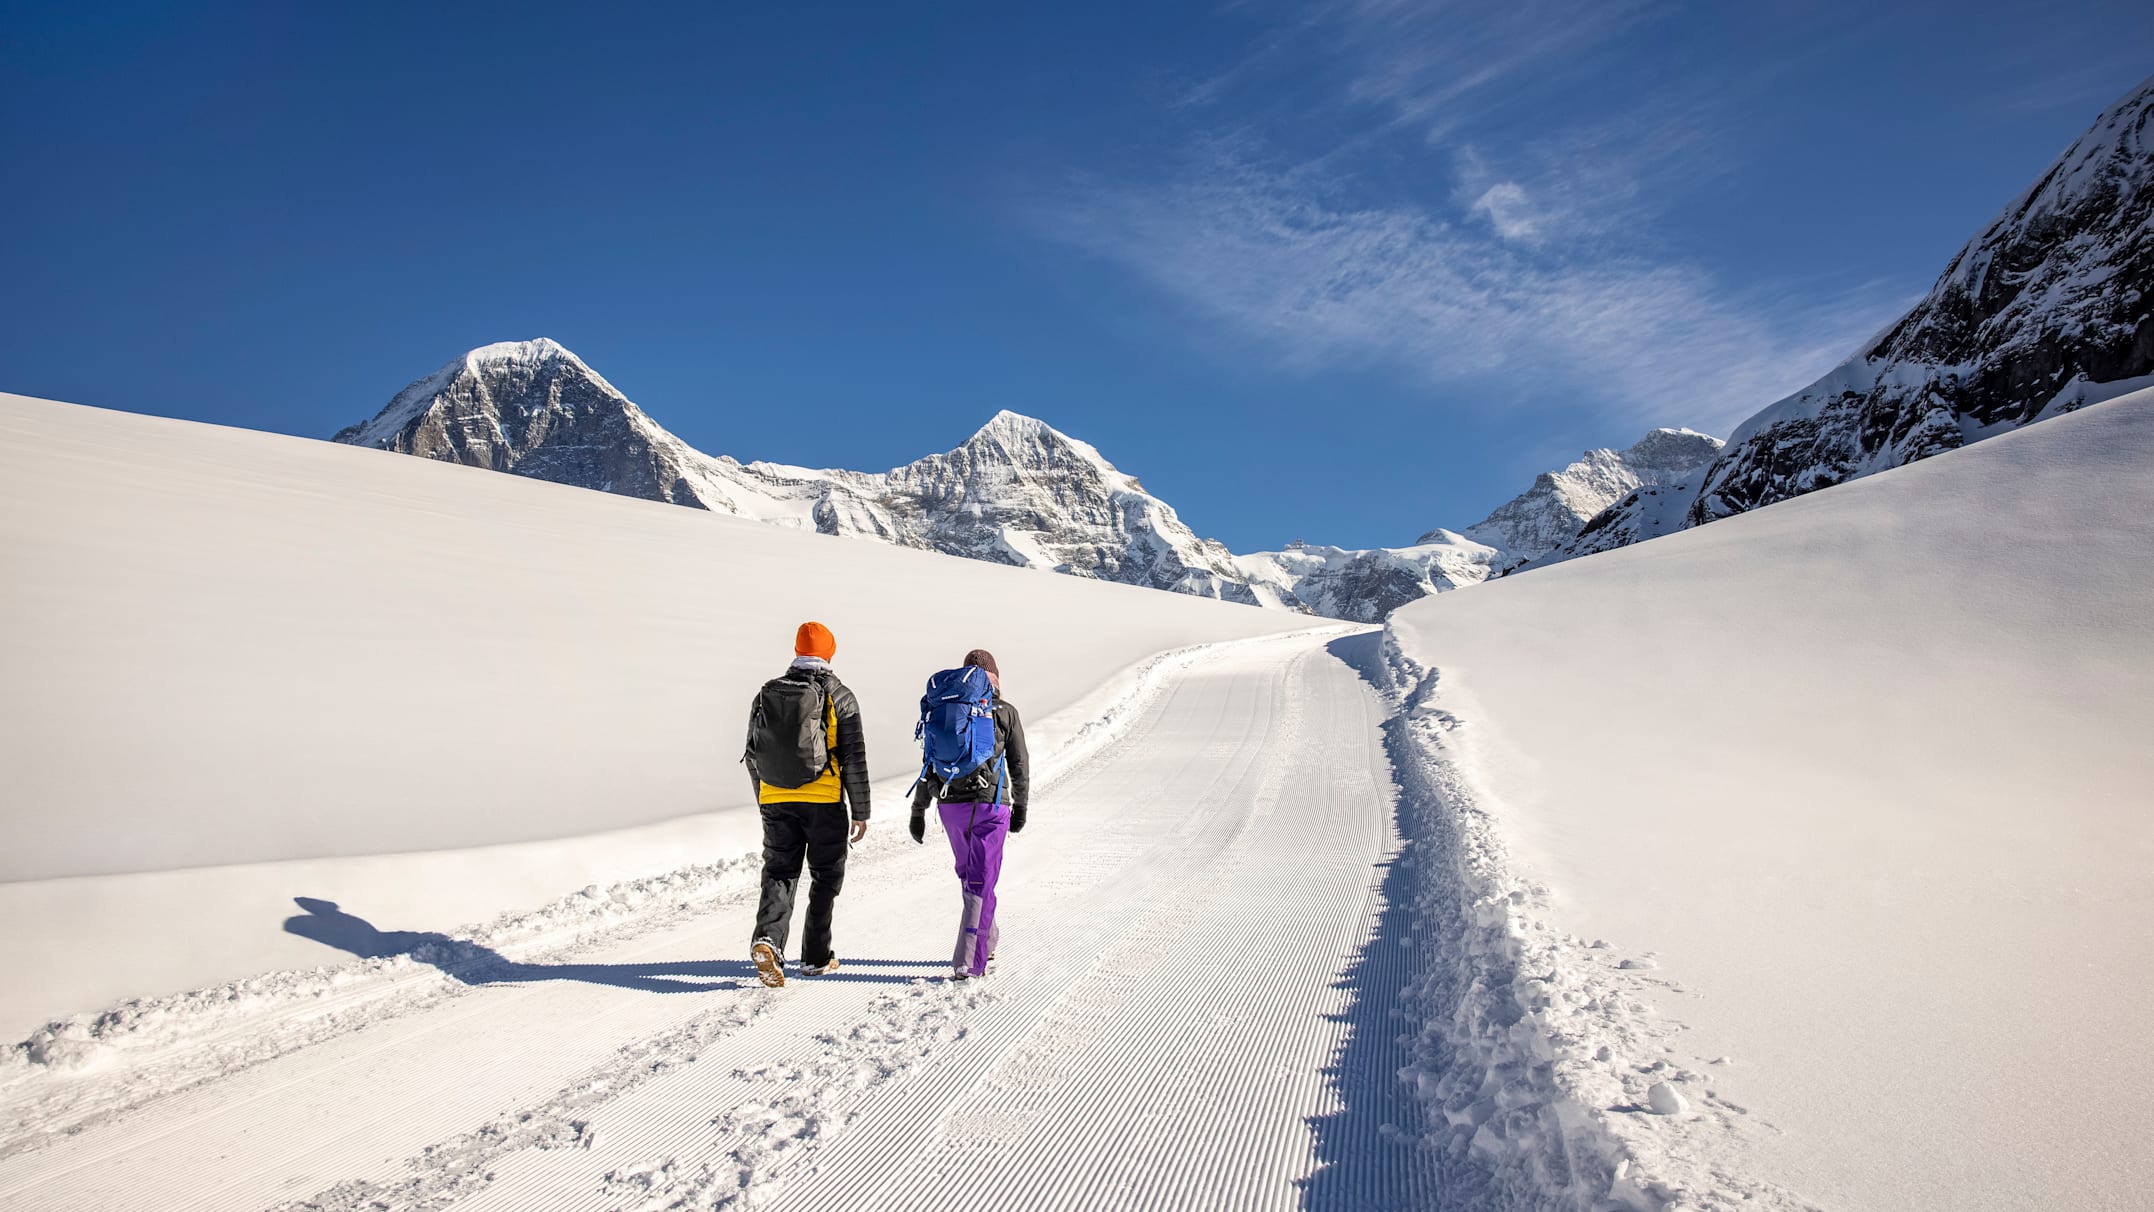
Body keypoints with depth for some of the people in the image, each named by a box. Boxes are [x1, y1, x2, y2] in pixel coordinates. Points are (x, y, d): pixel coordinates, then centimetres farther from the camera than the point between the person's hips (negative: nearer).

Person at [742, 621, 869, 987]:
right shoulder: (839, 696, -6)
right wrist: (860, 812, -2)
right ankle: (816, 956, 18)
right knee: (825, 877, 12)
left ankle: (767, 938, -14)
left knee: (779, 873, 10)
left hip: (775, 801, 3)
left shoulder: (765, 695, 7)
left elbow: (752, 755, 13)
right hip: (824, 802, -3)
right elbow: (854, 758, -8)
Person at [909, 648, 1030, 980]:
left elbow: (930, 764, 6)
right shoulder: (1006, 712, 1)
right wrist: (1021, 807, 13)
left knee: (969, 875, 21)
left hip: (951, 806, 3)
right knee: (981, 883, -1)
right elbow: (1020, 765, 3)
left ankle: (986, 943, 32)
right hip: (990, 806, -3)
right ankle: (970, 961, -6)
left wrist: (918, 811, 10)